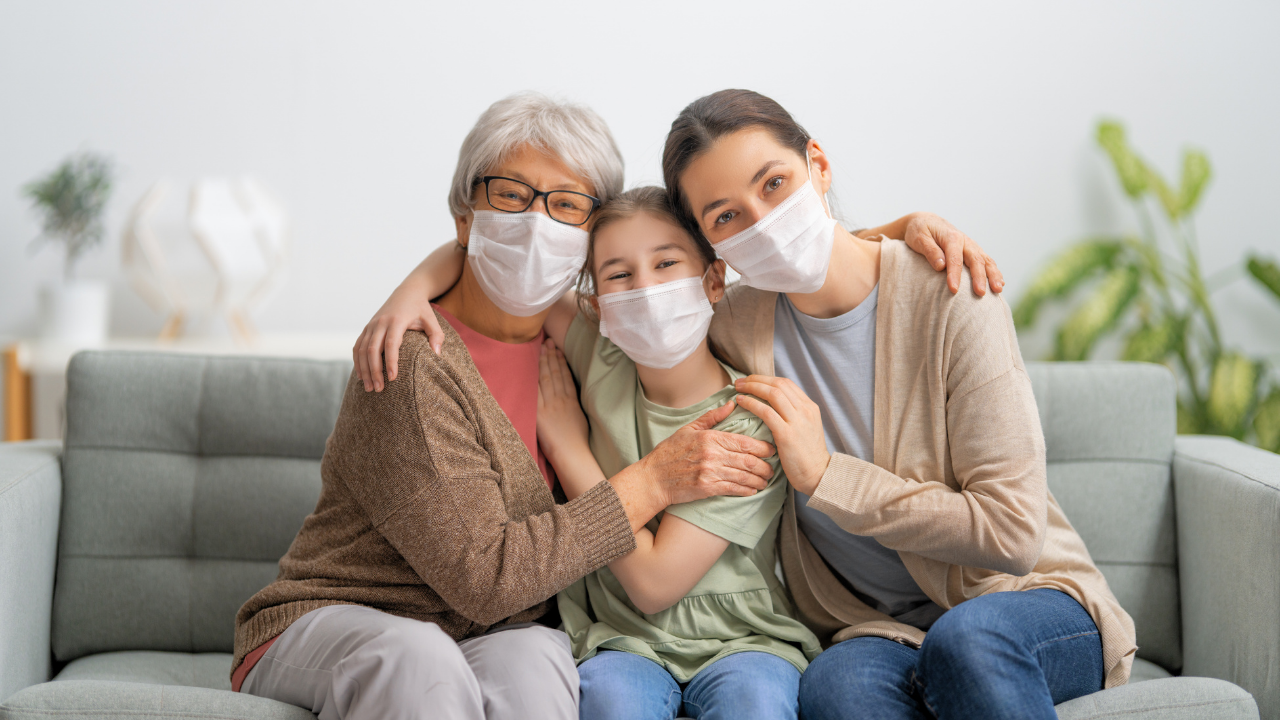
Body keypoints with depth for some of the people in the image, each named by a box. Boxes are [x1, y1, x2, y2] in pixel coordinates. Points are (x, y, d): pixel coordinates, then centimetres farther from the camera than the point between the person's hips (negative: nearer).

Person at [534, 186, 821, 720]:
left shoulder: (749, 424, -13)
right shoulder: (601, 365, -1)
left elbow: (654, 583, -16)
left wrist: (567, 445, -10)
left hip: (737, 640, -2)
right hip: (620, 640, 2)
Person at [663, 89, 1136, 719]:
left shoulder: (947, 296, -13)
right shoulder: (733, 329, -2)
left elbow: (1013, 532, -16)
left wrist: (826, 476, -17)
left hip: (1029, 600, -1)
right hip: (880, 632, 1)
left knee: (966, 637, -37)